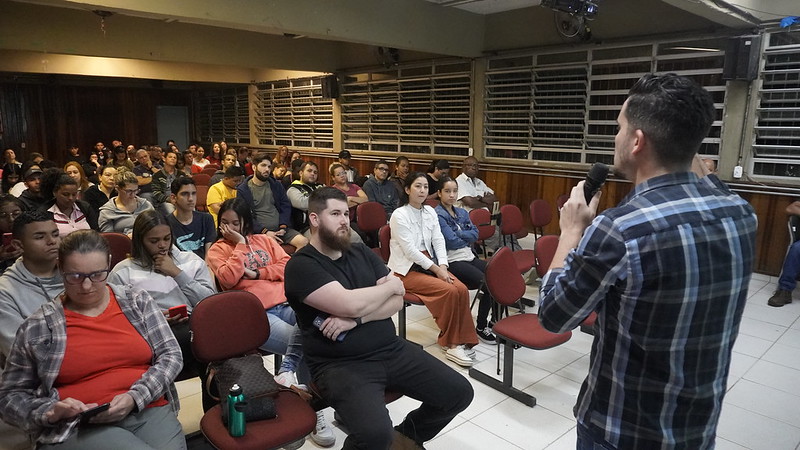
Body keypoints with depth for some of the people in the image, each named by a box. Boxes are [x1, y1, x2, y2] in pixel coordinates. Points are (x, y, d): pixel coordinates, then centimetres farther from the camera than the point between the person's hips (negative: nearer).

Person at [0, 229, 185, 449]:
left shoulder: (138, 301, 8)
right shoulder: (37, 327, 5)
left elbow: (171, 354, 6)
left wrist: (135, 397, -9)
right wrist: (50, 411, -8)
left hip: (150, 411, 2)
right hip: (77, 428, -2)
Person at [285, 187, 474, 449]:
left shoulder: (362, 253, 11)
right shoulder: (301, 265, -9)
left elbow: (397, 301, 3)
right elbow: (349, 303, -22)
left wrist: (356, 319, -15)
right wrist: (390, 285, -4)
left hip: (392, 350, 6)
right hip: (340, 364, -6)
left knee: (460, 392, 0)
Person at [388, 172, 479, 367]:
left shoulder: (430, 212, 10)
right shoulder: (399, 215, -10)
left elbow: (438, 240, 5)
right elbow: (410, 250, -16)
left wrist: (442, 266, -11)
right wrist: (435, 269, -18)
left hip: (430, 263, 6)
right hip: (407, 269, -6)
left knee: (462, 289, -19)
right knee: (449, 291, -25)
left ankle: (461, 339, -8)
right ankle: (449, 343, -10)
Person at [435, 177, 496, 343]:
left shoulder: (462, 212, 18)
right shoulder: (438, 215, -6)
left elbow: (475, 233, 7)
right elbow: (451, 242, -13)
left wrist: (458, 235, -9)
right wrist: (467, 238, 5)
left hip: (469, 257, 7)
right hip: (453, 261, -7)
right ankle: (481, 328, -6)